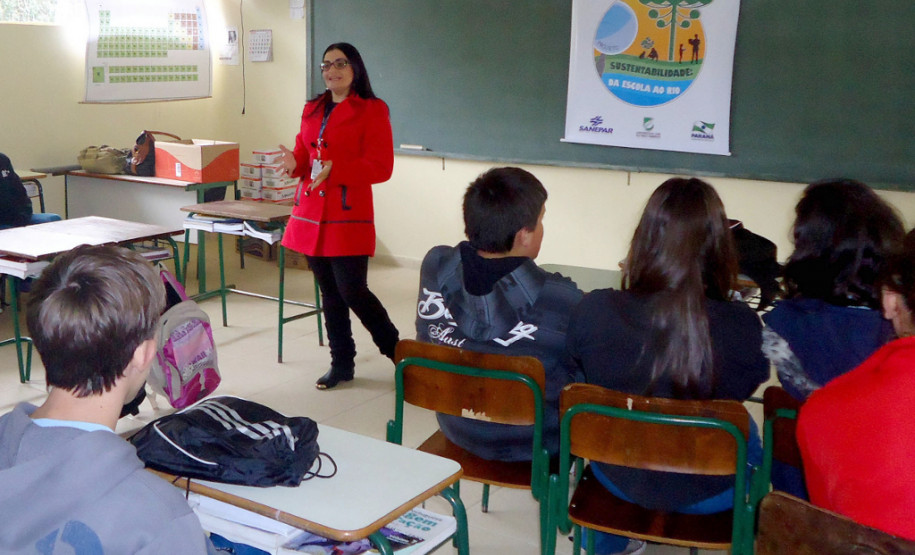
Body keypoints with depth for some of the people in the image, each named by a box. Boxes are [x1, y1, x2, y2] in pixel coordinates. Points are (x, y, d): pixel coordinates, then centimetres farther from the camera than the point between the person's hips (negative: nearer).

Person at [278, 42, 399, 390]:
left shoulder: (372, 110, -4)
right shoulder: (312, 110, 16)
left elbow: (381, 166, -11)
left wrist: (335, 170, -24)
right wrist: (295, 163, -5)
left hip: (348, 217, -6)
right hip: (311, 215, 6)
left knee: (353, 292, -8)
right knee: (329, 293, 11)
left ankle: (399, 352, 13)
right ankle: (342, 364, 23)